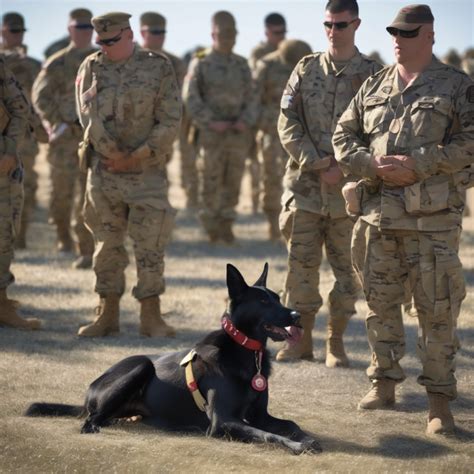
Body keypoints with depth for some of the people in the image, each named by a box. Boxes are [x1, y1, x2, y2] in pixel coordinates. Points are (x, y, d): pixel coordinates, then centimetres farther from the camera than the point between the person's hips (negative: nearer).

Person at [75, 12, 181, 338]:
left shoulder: (158, 67, -2)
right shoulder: (92, 67, 4)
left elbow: (170, 122, -5)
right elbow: (89, 116, -4)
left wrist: (135, 158, -11)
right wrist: (113, 153, -12)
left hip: (148, 170, -2)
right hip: (103, 170, 2)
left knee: (150, 245, -3)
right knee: (107, 244, 7)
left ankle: (151, 317, 3)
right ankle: (108, 315, 14)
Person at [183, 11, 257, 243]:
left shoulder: (241, 65, 11)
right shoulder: (201, 63, 1)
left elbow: (251, 98, 10)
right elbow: (190, 98, -4)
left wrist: (246, 121, -8)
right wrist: (210, 122, -14)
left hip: (239, 134, 3)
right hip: (212, 134, -3)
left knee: (233, 181, 6)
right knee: (210, 181, 1)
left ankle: (226, 223, 16)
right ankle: (210, 225, 12)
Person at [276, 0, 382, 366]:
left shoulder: (373, 74, 1)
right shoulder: (307, 68, 7)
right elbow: (287, 121, 2)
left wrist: (344, 168, -14)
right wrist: (316, 164, -9)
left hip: (349, 186, -1)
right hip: (305, 183, 2)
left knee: (346, 267, 3)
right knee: (301, 263, 4)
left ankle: (336, 341, 12)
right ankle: (301, 339, 13)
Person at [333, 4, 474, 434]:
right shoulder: (374, 86, 14)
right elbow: (344, 136, 13)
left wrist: (418, 164, -17)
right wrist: (373, 166, -6)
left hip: (433, 216, -4)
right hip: (378, 211, 5)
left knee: (437, 309, -4)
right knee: (381, 301, 11)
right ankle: (384, 383, 23)